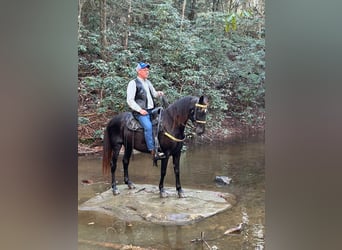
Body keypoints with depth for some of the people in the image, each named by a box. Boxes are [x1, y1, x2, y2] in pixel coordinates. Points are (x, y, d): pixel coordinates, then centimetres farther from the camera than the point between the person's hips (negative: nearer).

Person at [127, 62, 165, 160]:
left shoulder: (148, 82, 19)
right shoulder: (133, 83, -4)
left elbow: (154, 94, 28)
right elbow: (130, 100, -9)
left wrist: (159, 93, 4)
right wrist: (140, 110, -17)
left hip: (151, 110, 8)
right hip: (140, 112, -8)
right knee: (148, 126, -29)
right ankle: (153, 152, -29)